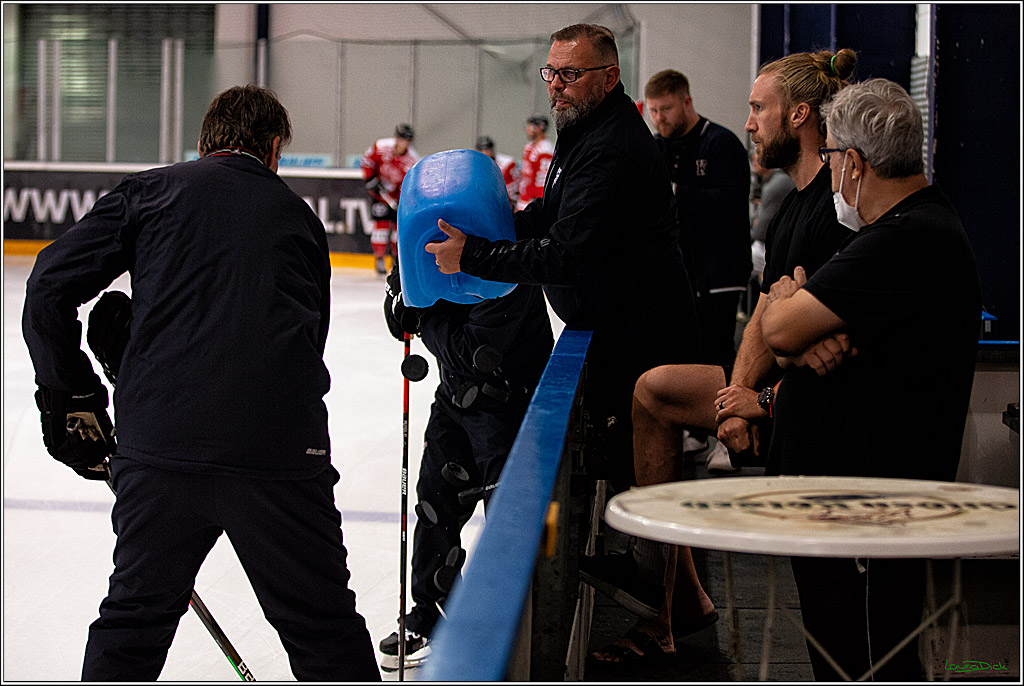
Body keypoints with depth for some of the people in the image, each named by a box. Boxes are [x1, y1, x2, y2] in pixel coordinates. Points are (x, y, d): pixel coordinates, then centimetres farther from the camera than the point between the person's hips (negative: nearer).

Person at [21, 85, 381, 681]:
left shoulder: (149, 192, 13)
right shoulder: (298, 215, 20)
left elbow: (51, 286, 5)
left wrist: (72, 398, 14)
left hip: (159, 438, 0)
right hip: (281, 448, 0)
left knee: (134, 615, 18)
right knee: (324, 630, 11)